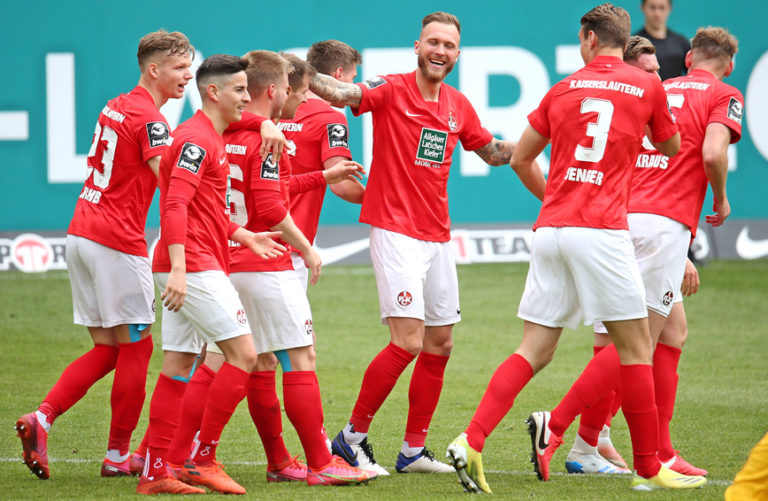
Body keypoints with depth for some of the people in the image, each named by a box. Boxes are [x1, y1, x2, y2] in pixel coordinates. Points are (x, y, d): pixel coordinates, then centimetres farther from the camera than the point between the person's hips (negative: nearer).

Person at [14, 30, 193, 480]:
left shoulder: (115, 108, 14)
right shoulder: (148, 118, -14)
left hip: (82, 235, 8)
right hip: (118, 242, -8)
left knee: (106, 349, 12)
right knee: (136, 347, 3)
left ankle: (42, 418, -4)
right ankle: (118, 456, 8)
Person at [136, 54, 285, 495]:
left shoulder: (211, 140, 20)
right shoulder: (197, 140, -12)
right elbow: (175, 206, -22)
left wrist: (245, 237, 16)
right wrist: (178, 268, -29)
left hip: (188, 270, 10)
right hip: (194, 268, -10)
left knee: (179, 366, 7)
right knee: (244, 355, -9)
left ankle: (155, 472, 7)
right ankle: (203, 459, -7)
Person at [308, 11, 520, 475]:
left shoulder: (458, 106, 10)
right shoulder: (392, 90, -8)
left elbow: (493, 152, 26)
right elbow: (341, 93, -27)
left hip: (438, 237, 7)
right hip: (395, 232, -7)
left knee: (440, 343, 9)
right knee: (408, 341, -15)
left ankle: (414, 450, 19)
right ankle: (353, 437, -1)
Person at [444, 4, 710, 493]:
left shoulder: (563, 89, 12)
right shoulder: (647, 86, 4)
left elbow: (520, 159, 19)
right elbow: (671, 147, 21)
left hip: (550, 229, 4)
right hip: (602, 229, -4)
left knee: (536, 350, 6)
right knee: (635, 346, 4)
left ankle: (471, 442, -7)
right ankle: (648, 469, 6)